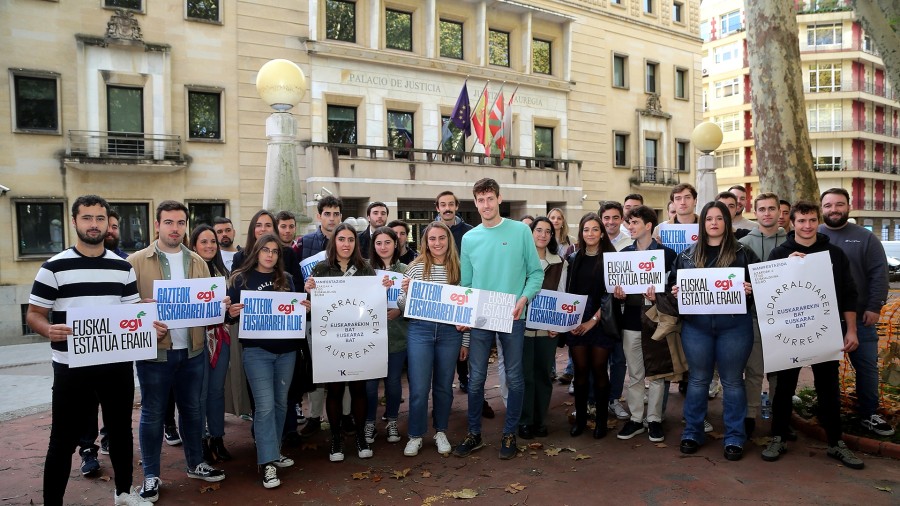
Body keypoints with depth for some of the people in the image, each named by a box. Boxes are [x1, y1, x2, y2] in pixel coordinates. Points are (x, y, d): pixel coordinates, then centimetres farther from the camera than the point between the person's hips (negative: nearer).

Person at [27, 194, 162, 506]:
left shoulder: (123, 267, 7)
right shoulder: (54, 267, -4)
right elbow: (33, 314, -2)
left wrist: (151, 325, -7)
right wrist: (49, 330, -24)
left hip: (117, 365, 4)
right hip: (72, 367, -3)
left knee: (121, 430, 15)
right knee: (64, 438, 5)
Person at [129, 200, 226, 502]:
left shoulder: (197, 262, 9)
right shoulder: (137, 261, -4)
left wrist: (219, 305, -8)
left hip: (192, 349, 4)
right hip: (155, 351, -4)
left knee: (192, 409, 16)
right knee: (152, 414, 7)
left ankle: (195, 464, 31)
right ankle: (151, 475, 22)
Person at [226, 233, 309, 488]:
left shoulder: (286, 279, 10)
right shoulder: (241, 278, 1)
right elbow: (232, 314, 0)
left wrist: (305, 308, -5)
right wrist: (232, 313, -21)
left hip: (286, 350, 4)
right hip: (256, 350, -4)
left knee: (280, 403, 12)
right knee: (265, 405, -8)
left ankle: (273, 452, 28)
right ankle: (267, 463, -1)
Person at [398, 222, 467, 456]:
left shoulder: (458, 269, 2)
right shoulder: (415, 267, 0)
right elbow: (403, 306, 4)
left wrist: (465, 341, 5)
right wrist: (406, 291, -18)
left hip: (450, 333, 1)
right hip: (420, 331, -1)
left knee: (444, 385, 12)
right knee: (419, 388, 1)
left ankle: (441, 432, 31)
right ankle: (416, 435, 20)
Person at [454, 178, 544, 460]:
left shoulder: (520, 231, -2)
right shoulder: (469, 238, 6)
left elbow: (536, 272, -1)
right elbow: (465, 282, 9)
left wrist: (524, 299, -15)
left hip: (512, 317, -2)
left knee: (513, 377, 7)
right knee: (475, 379, 7)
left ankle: (510, 434, 23)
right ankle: (474, 434, 22)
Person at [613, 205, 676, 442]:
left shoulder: (666, 253, -3)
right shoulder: (624, 254, 9)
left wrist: (658, 296, -23)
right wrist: (619, 294, -8)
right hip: (631, 320, 3)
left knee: (657, 374, 5)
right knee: (634, 374, 9)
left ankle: (654, 419, 18)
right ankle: (635, 418, 19)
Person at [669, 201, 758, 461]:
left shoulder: (742, 253, 4)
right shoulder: (688, 254, 10)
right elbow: (673, 282, 13)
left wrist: (750, 289, -17)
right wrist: (675, 291, -8)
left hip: (734, 324, -1)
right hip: (696, 324, 2)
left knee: (732, 381, 7)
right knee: (698, 379, 11)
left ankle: (734, 438, 19)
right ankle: (692, 433, 22)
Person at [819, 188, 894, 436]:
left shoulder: (865, 237, 2)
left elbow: (879, 273, -2)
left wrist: (874, 307, -8)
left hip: (859, 316, 1)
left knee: (867, 365, 6)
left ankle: (869, 414, 21)